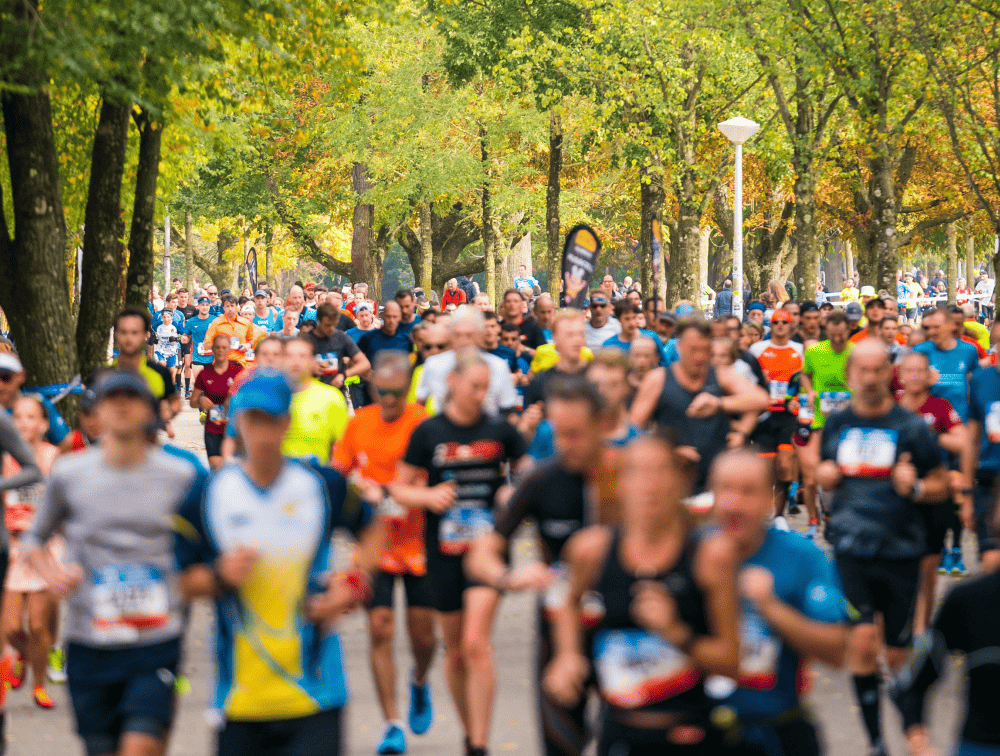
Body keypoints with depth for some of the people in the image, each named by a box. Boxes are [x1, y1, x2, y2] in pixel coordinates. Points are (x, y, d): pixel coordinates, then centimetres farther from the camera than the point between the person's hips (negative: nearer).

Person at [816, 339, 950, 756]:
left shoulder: (911, 426, -3)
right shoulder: (836, 423, 6)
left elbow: (941, 485, 4)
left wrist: (916, 487, -17)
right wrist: (823, 475, 0)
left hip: (900, 550, -1)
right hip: (850, 548, 1)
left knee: (898, 654, 6)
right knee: (862, 640, -15)